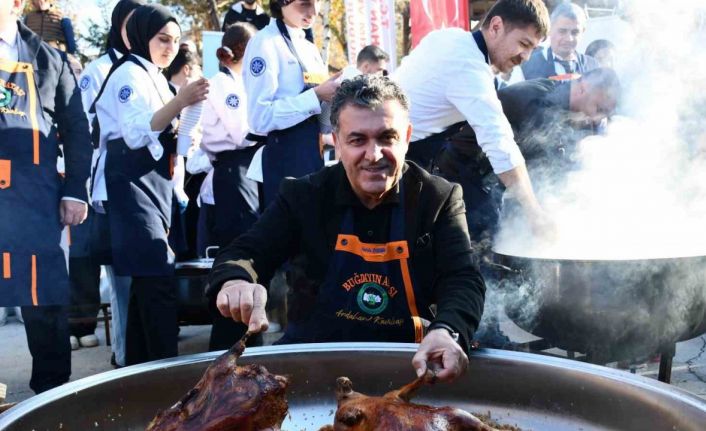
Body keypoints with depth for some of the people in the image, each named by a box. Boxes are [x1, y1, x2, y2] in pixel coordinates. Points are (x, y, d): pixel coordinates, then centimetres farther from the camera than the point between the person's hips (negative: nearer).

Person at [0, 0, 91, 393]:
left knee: (45, 299, 4)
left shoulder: (49, 60, 11)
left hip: (33, 201, 0)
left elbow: (77, 131, 9)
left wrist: (76, 191, 3)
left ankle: (52, 389, 17)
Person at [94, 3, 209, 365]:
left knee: (146, 281, 9)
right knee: (159, 281, -16)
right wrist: (181, 101, -29)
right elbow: (136, 134, -22)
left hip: (152, 184, 10)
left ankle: (139, 366, 14)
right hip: (133, 186, -10)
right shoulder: (130, 73, -8)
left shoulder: (154, 77, 20)